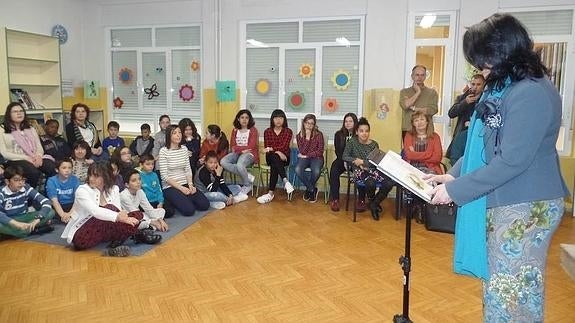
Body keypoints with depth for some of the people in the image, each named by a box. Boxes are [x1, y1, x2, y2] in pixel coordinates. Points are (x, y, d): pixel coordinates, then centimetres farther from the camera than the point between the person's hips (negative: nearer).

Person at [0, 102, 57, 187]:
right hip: (16, 160, -4)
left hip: (35, 159, 4)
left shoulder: (31, 129, 22)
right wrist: (26, 158, -14)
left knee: (53, 168, -29)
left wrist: (38, 156, -9)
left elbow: (39, 148, 16)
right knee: (34, 172, -36)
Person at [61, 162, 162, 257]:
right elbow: (94, 211, -32)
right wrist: (118, 216, -43)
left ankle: (116, 243, -21)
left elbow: (119, 212, -5)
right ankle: (138, 235, -17)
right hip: (80, 236, -5)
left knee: (137, 215, -11)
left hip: (101, 231, 6)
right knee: (110, 208, -29)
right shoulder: (82, 190, -15)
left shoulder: (113, 189, 2)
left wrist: (123, 215, -29)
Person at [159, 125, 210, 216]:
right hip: (170, 187, -5)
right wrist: (180, 188, -17)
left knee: (205, 205, -10)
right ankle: (175, 202, 8)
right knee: (189, 210, -23)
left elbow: (188, 170, 7)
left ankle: (184, 200, 14)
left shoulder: (184, 149, 7)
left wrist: (190, 185, -10)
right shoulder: (163, 151, -10)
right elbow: (164, 176, -13)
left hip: (185, 184, 6)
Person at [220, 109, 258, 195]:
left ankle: (247, 185, -8)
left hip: (249, 154, -5)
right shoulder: (235, 130, 15)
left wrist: (237, 148, -5)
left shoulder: (253, 130, 1)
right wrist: (243, 149, -9)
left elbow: (251, 147, -9)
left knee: (240, 165, -37)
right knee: (223, 162, -25)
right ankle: (248, 177, -18)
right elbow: (233, 147, 8)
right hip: (237, 153, 5)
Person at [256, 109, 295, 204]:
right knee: (275, 157, -37)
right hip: (271, 158, 1)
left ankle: (270, 193, -39)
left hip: (284, 157, -1)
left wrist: (272, 149, -23)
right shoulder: (267, 131, 9)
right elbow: (267, 148, -1)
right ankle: (286, 181, -47)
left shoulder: (288, 131, 3)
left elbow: (284, 147, -10)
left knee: (274, 166, -34)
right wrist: (277, 152, -19)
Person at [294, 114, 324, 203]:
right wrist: (307, 138, -17)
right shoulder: (299, 135, 3)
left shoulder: (319, 134, -1)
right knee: (298, 170, -32)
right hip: (304, 158, 2)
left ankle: (309, 189, -2)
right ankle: (312, 189, -10)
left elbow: (320, 151, -4)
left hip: (316, 157, -1)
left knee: (316, 171, -35)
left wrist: (307, 155, -9)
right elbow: (302, 151, -8)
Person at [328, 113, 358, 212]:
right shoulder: (339, 134, 7)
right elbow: (338, 151, 3)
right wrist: (344, 161, -13)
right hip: (341, 159, 2)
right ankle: (334, 199, -24)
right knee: (334, 171, -29)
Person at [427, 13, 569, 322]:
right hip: (500, 203, 9)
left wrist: (455, 190, -18)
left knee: (511, 295, 1)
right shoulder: (502, 87, 12)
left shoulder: (532, 93, -18)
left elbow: (512, 161, -22)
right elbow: (483, 145, 17)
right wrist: (453, 174, 6)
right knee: (498, 288, 18)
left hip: (525, 208, -9)